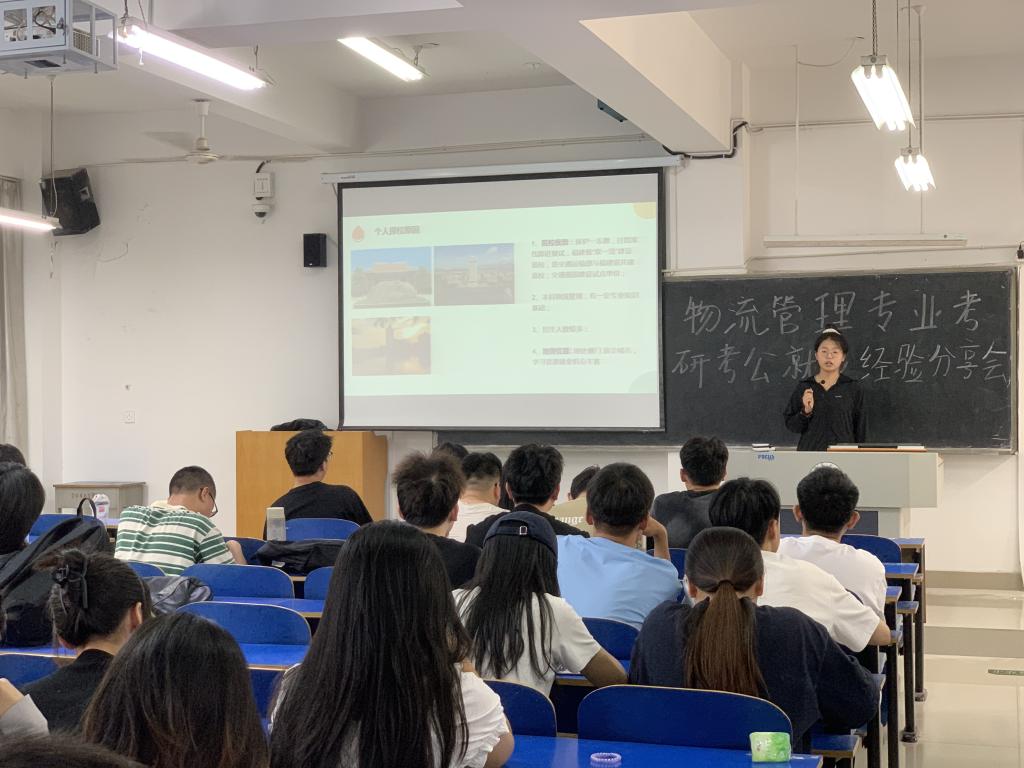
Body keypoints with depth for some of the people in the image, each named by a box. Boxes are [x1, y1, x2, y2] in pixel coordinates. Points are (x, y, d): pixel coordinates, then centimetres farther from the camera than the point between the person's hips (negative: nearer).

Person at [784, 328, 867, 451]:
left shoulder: (853, 389, 2)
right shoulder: (803, 387, 3)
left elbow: (861, 429, 6)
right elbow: (791, 425, 5)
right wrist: (806, 411, -12)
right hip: (810, 451, 1)